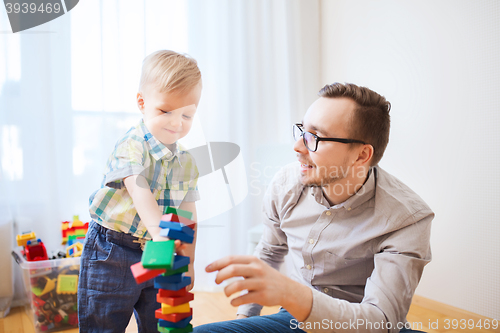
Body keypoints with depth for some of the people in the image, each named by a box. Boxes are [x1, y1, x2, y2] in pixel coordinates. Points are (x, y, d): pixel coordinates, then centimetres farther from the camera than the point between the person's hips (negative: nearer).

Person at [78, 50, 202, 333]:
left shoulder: (186, 162, 3)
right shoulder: (132, 146, -17)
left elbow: (188, 213, 7)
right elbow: (140, 192, -33)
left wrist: (188, 261, 6)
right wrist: (159, 231, -49)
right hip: (112, 253, -5)